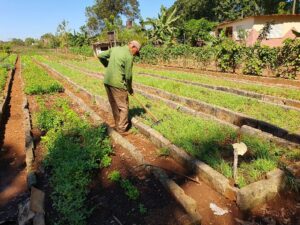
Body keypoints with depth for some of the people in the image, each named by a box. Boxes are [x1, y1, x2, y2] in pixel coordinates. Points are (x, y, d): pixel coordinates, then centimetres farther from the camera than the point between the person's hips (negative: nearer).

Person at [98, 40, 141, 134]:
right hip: (117, 84, -8)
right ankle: (122, 129, 13)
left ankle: (118, 125, 31)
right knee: (123, 107, 6)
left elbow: (100, 56, 14)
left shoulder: (115, 49, 10)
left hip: (107, 81, 8)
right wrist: (130, 88, 5)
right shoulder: (129, 56, -11)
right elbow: (128, 76, -10)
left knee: (114, 105, 18)